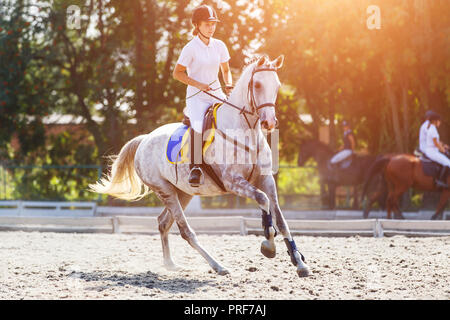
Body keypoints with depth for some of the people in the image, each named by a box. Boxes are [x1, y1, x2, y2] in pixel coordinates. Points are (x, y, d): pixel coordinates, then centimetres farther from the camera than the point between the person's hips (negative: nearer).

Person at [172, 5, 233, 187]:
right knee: (198, 125, -34)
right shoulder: (191, 48, -6)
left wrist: (229, 86, 2)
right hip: (196, 96, -5)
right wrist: (198, 84, -15)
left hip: (217, 94, 5)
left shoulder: (220, 46, 8)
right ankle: (195, 168, -28)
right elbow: (177, 73, -4)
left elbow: (226, 70, 21)